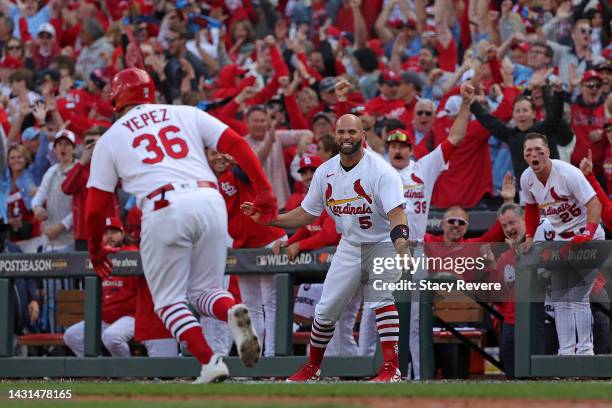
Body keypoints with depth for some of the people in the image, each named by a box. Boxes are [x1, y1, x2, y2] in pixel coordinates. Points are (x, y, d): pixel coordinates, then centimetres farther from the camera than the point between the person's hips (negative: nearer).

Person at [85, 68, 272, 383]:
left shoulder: (110, 139, 18)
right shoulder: (187, 115, 22)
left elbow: (95, 207, 17)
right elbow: (236, 144, 9)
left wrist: (95, 250, 33)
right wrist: (264, 190, 9)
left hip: (164, 210, -3)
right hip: (210, 201, 3)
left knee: (169, 299, 12)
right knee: (204, 291, 18)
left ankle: (209, 362, -9)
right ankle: (234, 312, -17)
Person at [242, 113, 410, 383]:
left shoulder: (380, 171, -21)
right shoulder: (325, 172, -2)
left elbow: (396, 213, -32)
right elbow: (306, 214, 7)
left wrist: (400, 242, -52)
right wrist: (267, 219, -4)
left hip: (382, 243, -6)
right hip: (349, 247, 6)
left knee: (381, 299, -29)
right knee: (325, 310, 8)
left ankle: (392, 368, -29)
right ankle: (312, 368, 30)